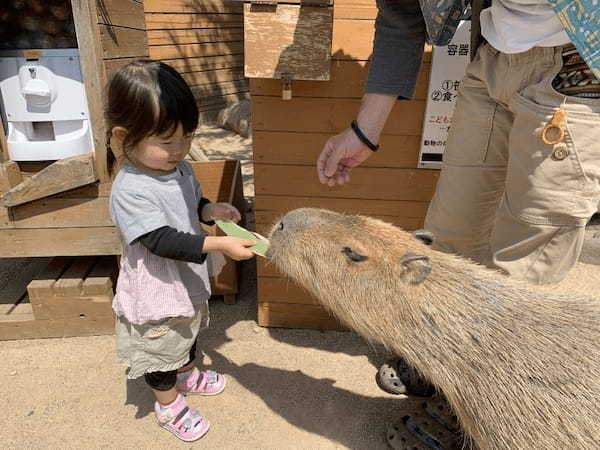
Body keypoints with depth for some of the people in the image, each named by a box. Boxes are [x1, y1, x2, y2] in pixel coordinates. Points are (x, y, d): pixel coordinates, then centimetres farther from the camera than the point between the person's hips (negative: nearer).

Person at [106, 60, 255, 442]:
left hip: (188, 279, 8)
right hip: (156, 290, -7)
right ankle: (169, 405, 40)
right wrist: (219, 245, -39)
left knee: (187, 332, 30)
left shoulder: (180, 168, -6)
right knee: (160, 348, 16)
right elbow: (162, 241, -33)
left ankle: (188, 374, 57)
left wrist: (210, 210, -12)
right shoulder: (130, 190, -30)